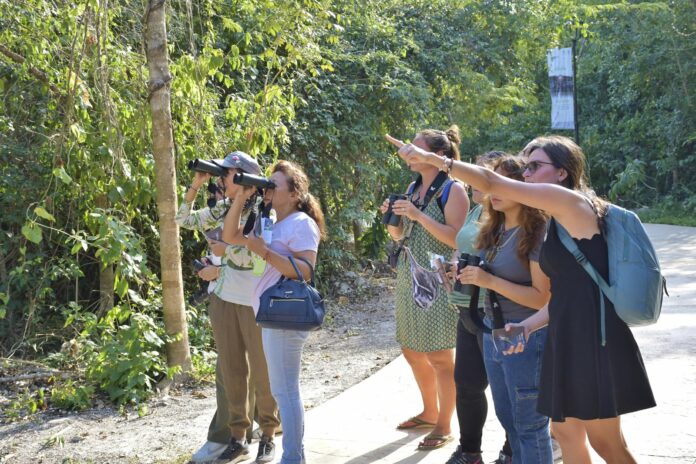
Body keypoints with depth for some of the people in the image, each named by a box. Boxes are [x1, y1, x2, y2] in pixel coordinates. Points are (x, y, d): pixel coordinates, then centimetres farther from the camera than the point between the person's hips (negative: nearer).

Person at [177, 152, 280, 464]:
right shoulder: (221, 209, 7)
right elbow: (183, 220, 14)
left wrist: (226, 249, -10)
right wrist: (194, 186, 4)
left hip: (254, 301, -6)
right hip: (223, 298, 6)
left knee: (262, 372, 6)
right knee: (230, 371, 9)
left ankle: (268, 436, 20)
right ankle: (236, 438, 18)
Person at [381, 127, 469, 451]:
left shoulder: (453, 189, -9)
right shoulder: (413, 188, 13)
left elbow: (457, 239, -17)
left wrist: (419, 215, -21)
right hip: (408, 279, 8)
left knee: (439, 357, -2)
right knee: (412, 351, 15)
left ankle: (444, 426, 9)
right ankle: (429, 413, 32)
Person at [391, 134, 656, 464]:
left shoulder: (569, 200, -11)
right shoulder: (560, 222, 17)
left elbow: (491, 183, -15)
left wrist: (432, 159, -14)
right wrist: (528, 325, 11)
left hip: (594, 338, -10)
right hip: (569, 337, 10)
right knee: (565, 432, 15)